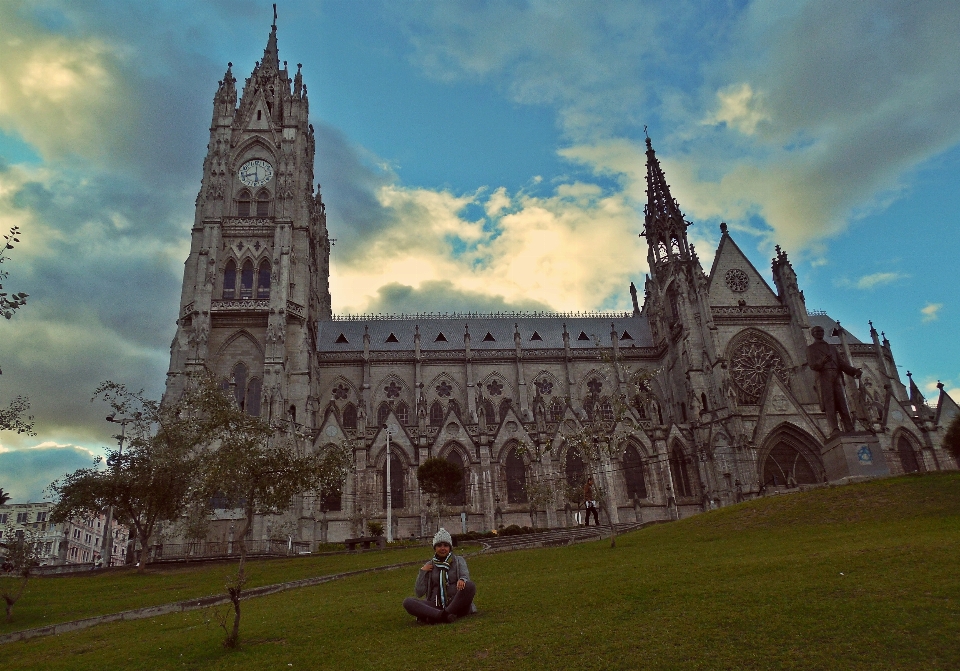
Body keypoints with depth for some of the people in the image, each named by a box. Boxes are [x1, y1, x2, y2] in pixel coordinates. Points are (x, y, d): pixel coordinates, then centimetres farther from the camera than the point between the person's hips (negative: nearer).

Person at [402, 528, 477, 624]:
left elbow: (465, 576, -8)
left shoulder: (458, 560, 12)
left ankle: (434, 616, -34)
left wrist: (462, 580, -31)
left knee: (470, 586, -31)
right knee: (407, 602, -22)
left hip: (456, 603, -1)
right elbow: (419, 593, 8)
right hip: (436, 606, 1)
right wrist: (422, 572, -1)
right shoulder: (429, 565, 15)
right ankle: (442, 615, -42)